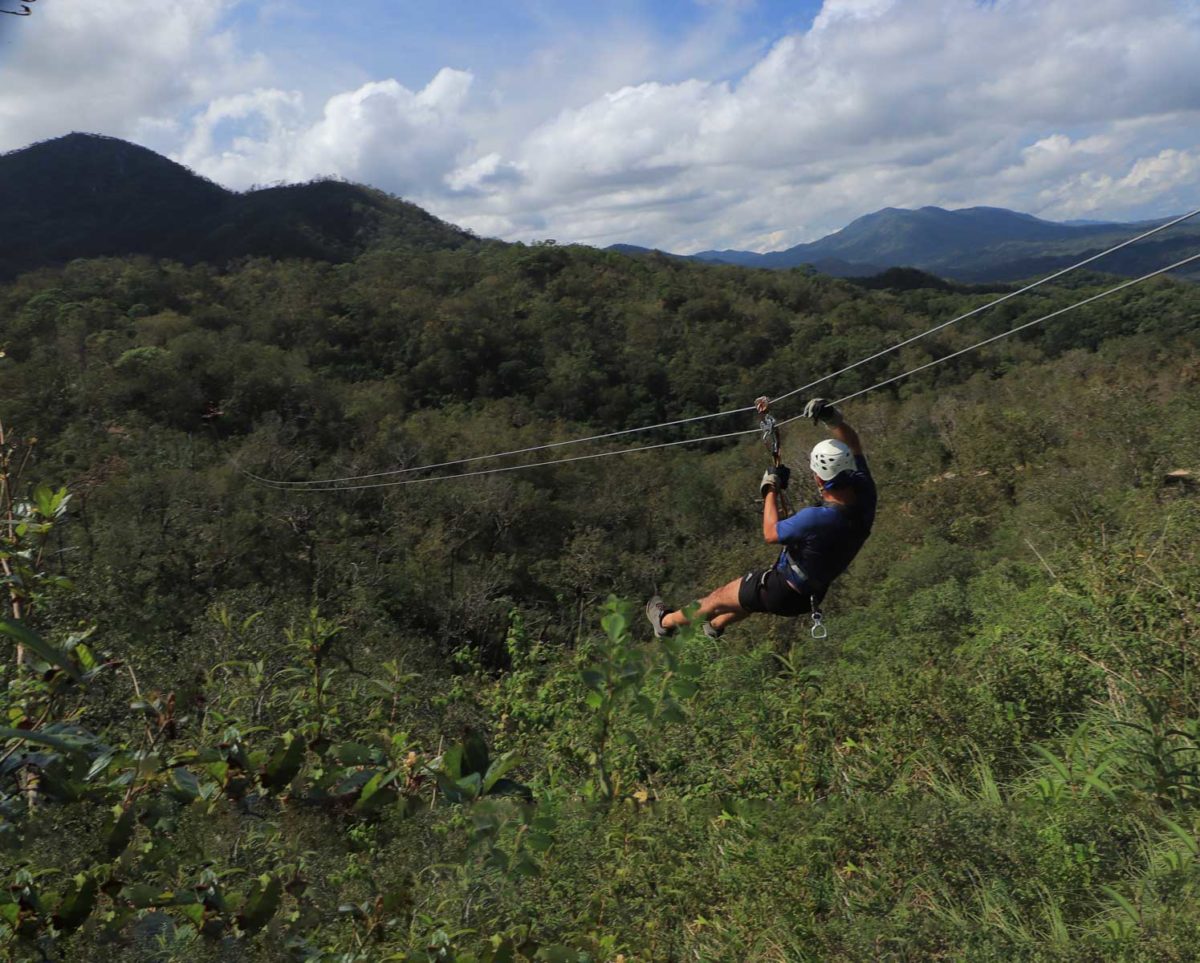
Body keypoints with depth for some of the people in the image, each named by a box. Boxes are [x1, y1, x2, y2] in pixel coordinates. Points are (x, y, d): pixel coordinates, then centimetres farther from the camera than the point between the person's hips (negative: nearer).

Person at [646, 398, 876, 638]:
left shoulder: (816, 519, -40)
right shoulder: (865, 493, -21)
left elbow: (770, 534, -22)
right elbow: (853, 446, -5)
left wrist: (771, 489, -11)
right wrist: (833, 420, -20)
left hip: (781, 594, -7)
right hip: (811, 597, 7)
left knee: (720, 597, 18)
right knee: (750, 593, 36)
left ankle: (665, 621, 43)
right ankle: (714, 626, 63)